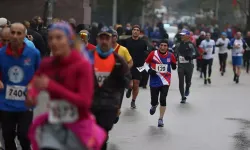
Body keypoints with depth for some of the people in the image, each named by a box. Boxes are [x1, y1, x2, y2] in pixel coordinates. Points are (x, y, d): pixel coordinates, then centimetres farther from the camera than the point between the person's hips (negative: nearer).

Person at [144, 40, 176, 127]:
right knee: (154, 101, 4)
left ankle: (161, 119, 6)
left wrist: (174, 65, -12)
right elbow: (146, 63, 5)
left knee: (163, 100, -11)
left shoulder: (170, 56, -2)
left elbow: (174, 68, 11)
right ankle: (154, 105, 45)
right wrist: (149, 70, -13)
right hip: (154, 81, 0)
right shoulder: (153, 54, -6)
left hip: (165, 81, 0)